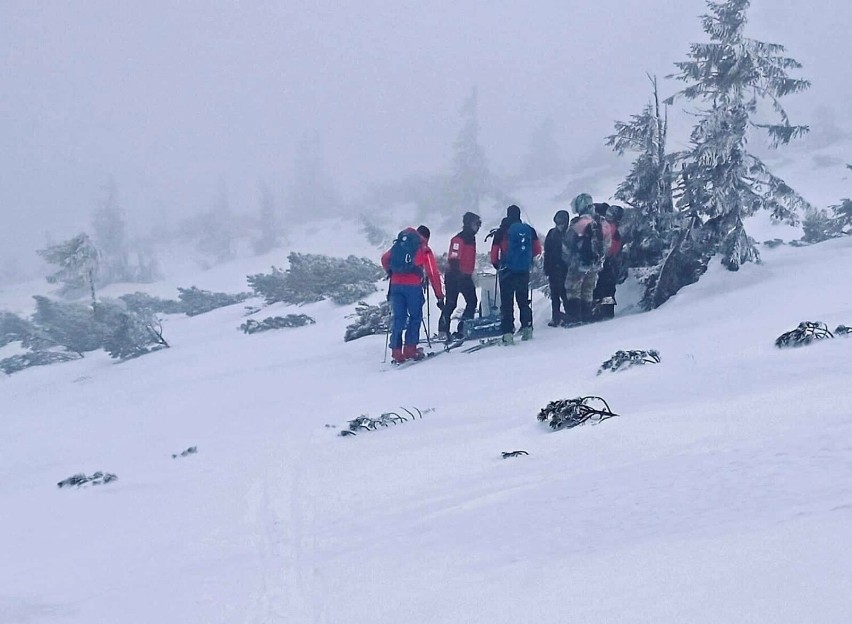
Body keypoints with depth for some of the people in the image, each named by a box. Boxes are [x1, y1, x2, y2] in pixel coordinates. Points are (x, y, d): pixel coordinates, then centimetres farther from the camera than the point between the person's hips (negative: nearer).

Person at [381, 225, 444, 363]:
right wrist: (440, 296, 9)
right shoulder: (425, 249, 9)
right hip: (414, 286, -3)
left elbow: (385, 259, 14)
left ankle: (396, 352, 1)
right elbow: (433, 274, 6)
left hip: (396, 285, 3)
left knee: (398, 318, 7)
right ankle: (410, 349, 2)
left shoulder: (398, 244, 19)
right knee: (415, 317, 10)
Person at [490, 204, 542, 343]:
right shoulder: (529, 230, 4)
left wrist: (496, 264, 15)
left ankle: (507, 332, -9)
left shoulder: (502, 230, -5)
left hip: (507, 270, -3)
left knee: (507, 302, -2)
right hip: (524, 271, 3)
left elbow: (494, 253, -4)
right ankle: (527, 328, 13)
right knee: (524, 300, 17)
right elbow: (537, 249, 9)